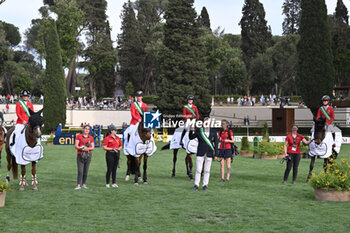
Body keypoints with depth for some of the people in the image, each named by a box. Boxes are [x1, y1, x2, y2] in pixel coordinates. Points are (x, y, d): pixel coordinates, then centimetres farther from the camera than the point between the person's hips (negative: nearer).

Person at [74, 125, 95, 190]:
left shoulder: (91, 138, 11)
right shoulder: (79, 136, 4)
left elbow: (93, 147, 7)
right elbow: (76, 146, -1)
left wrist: (88, 148, -13)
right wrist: (81, 148, -18)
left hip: (88, 155, 3)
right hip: (80, 155, -3)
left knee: (86, 171, 3)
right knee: (80, 171, -11)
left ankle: (84, 184, 11)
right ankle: (78, 185, -13)